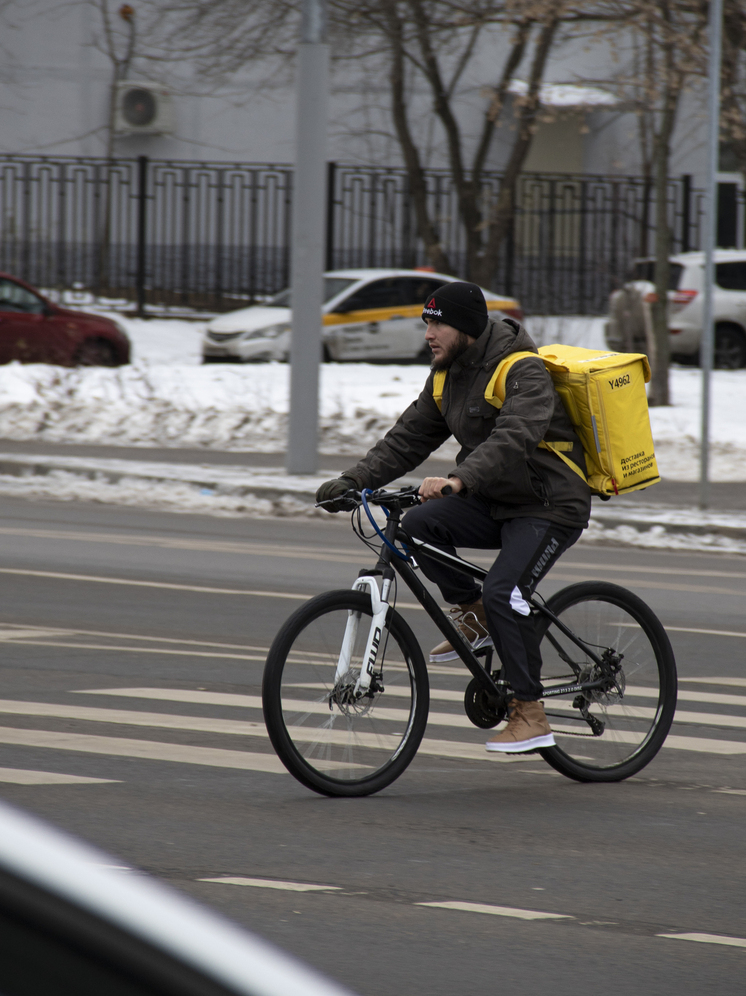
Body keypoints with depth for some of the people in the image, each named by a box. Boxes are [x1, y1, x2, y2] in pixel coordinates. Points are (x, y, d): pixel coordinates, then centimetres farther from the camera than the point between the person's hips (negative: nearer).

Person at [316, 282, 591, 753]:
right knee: (421, 524, -16)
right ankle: (475, 616, 4)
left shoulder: (523, 372, -20)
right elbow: (410, 437, 7)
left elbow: (513, 438, -37)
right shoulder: (448, 377, 7)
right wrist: (354, 480, -6)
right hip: (496, 502, 8)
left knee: (503, 592, -24)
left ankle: (531, 716, -15)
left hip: (550, 506, -8)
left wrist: (459, 480, -51)